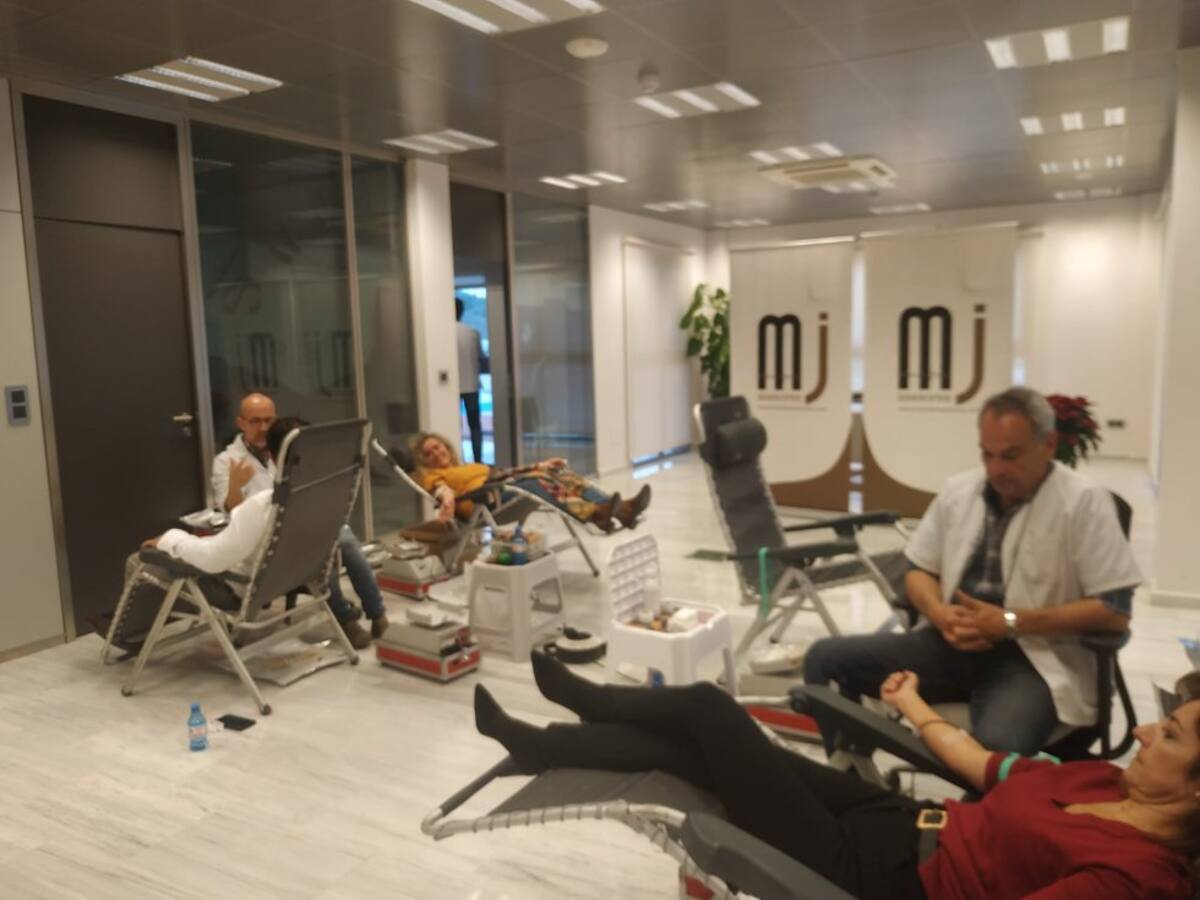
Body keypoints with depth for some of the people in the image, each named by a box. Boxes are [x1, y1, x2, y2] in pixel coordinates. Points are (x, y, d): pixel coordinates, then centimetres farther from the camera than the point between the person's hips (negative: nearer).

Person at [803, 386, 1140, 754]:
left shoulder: (1084, 502, -5)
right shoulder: (958, 490, 10)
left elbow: (1115, 611, -8)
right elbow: (918, 570, 16)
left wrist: (1011, 623, -16)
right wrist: (939, 613, -8)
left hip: (1033, 658, -5)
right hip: (951, 644, 5)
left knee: (998, 746, -38)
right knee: (826, 658, -14)